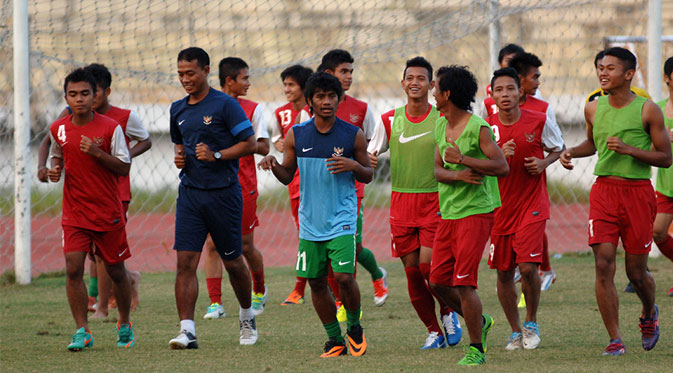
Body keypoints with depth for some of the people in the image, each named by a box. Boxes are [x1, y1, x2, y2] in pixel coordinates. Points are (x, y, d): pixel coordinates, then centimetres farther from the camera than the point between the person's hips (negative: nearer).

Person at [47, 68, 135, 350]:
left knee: (116, 271, 8)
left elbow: (124, 168, -7)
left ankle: (124, 324, 30)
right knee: (73, 268, -13)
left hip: (108, 211, -2)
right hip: (74, 211, 2)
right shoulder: (58, 129, 2)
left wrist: (97, 153, -21)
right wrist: (54, 169, 0)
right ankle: (82, 331, -8)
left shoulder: (111, 128, -8)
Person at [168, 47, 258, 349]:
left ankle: (247, 316, 33)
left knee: (232, 261, 8)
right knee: (185, 261, -9)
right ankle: (187, 331, -12)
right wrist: (180, 157, 5)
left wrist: (216, 155, -18)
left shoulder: (225, 105, -8)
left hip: (223, 192, -4)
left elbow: (250, 143, -9)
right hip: (190, 193, 4)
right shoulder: (178, 109, 11)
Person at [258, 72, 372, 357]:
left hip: (342, 219, -3)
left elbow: (368, 175, 6)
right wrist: (273, 165, -11)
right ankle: (335, 341, 20)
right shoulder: (296, 135, 2)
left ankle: (355, 328, 12)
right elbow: (287, 176, 11)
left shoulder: (353, 136, -3)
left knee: (344, 276, -14)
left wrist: (353, 166, -16)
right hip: (310, 221, 3)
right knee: (316, 282, 5)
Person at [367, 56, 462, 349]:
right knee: (412, 269, 2)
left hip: (434, 201, -3)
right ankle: (434, 332, 14)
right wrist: (368, 161, -15)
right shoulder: (389, 121, 5)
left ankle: (448, 313, 13)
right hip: (401, 201, 3)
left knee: (428, 264, -14)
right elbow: (370, 155, 9)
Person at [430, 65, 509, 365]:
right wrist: (456, 175, -13)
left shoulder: (478, 128, -12)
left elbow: (502, 167, -18)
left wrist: (462, 160, -20)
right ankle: (479, 321, 29)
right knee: (438, 281, 7)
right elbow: (438, 170, 9)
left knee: (463, 282, -11)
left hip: (475, 213, -8)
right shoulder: (441, 126, 12)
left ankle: (476, 349, 0)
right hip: (447, 214, 8)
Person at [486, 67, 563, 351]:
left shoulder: (538, 121, -5)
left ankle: (532, 323, 9)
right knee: (504, 272, 6)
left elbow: (558, 149, 12)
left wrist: (543, 163, -9)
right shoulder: (487, 127, -3)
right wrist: (500, 156, -20)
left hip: (532, 204, -2)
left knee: (528, 266, -15)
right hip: (499, 207, 2)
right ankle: (516, 331, 23)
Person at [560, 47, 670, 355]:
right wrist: (571, 152, 6)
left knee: (636, 271, 4)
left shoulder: (648, 110, -6)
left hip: (638, 191, -3)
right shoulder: (593, 109, 7)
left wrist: (629, 149, -18)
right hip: (603, 189, 3)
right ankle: (615, 340, -4)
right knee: (603, 265, -10)